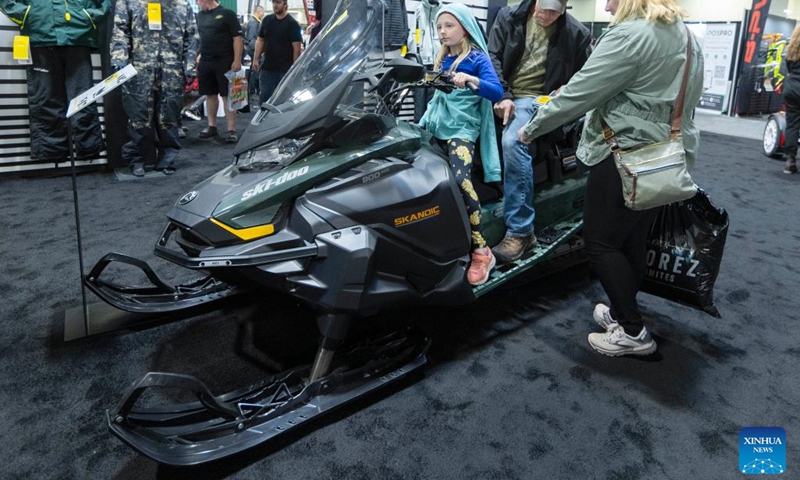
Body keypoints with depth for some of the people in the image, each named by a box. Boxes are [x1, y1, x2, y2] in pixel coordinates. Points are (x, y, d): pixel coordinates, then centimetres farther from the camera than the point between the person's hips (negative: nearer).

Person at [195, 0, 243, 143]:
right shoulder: (200, 16, 15)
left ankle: (231, 130, -3)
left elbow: (237, 38, -8)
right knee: (210, 95, 10)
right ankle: (212, 126, 21)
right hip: (205, 63, 6)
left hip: (225, 62, -6)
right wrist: (199, 57, 17)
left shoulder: (227, 14, -4)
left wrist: (237, 60, -15)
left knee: (227, 95, -5)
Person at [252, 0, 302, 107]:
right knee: (264, 97, 9)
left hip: (285, 69, -5)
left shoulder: (292, 24, -6)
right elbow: (260, 40, 15)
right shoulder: (267, 20, 10)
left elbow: (296, 48, -11)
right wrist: (256, 59, 6)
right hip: (267, 67, 5)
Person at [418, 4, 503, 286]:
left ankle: (481, 251, -25)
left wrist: (472, 79, -29)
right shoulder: (442, 59, 19)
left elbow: (497, 92, -15)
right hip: (435, 125, 8)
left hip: (462, 128, -7)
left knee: (460, 179, -30)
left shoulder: (477, 58, -1)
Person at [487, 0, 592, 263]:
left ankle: (520, 230, -31)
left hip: (537, 99, -6)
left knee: (513, 142, -31)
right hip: (501, 96, 7)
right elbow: (492, 56, 2)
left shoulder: (576, 33, 3)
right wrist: (501, 95, -11)